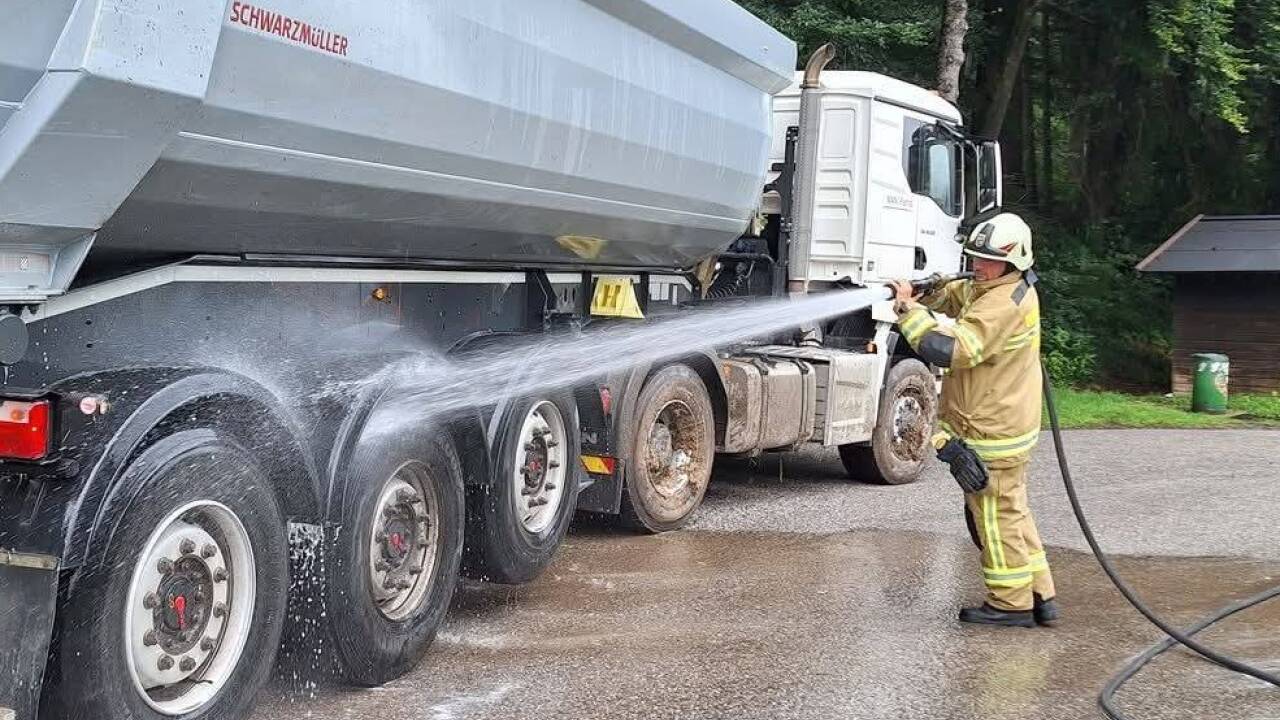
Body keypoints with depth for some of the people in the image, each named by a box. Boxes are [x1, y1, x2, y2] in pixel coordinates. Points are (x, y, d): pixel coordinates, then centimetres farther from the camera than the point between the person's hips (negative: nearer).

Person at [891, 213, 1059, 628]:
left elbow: (948, 350, -31)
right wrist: (926, 295, 3)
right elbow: (959, 294, 23)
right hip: (1008, 426, 10)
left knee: (997, 517, 1)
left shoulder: (1002, 305, -24)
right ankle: (1040, 596, 24)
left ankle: (1011, 603, 11)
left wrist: (909, 310, -22)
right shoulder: (1016, 289, 9)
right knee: (1012, 512, 18)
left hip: (991, 437, -10)